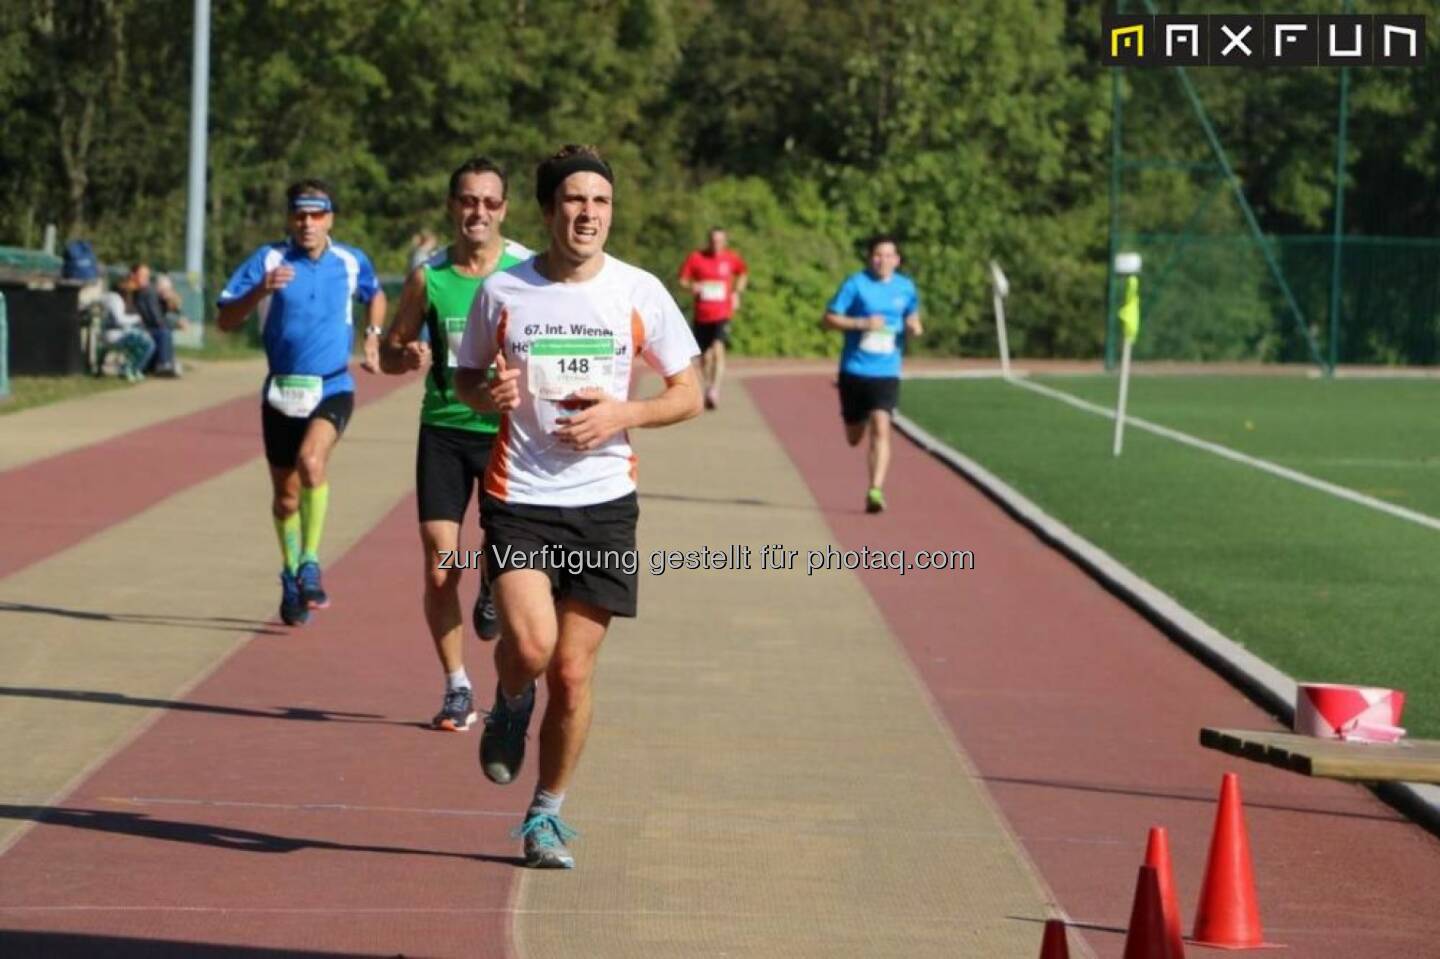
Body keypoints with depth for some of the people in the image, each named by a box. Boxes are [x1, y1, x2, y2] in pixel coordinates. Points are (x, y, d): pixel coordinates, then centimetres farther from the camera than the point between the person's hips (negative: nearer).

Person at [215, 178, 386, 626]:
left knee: (311, 460, -30)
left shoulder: (351, 262, 2)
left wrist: (373, 335, 9)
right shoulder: (269, 260, -5)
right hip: (282, 390, 1)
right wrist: (261, 290, -25)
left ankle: (310, 564, -20)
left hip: (333, 389, -1)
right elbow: (226, 320, -10)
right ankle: (292, 576, 32)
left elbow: (374, 295, 25)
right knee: (285, 496, 10)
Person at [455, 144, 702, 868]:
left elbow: (688, 395, 6)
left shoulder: (640, 292, 0)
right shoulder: (502, 292, 0)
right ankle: (511, 704, 17)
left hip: (603, 504, 1)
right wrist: (489, 393, -11)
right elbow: (466, 378, 13)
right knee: (530, 646, -20)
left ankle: (547, 812, 21)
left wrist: (622, 413, -12)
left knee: (572, 672, 2)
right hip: (518, 498, -1)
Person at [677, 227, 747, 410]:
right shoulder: (696, 258, -2)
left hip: (723, 314, -2)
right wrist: (692, 286, -18)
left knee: (718, 349, -22)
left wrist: (737, 293, 8)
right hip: (702, 316, 2)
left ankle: (715, 390, -30)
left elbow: (743, 274, 22)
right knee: (705, 355, 11)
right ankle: (708, 386, 35)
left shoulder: (732, 258, 2)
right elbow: (683, 279, 4)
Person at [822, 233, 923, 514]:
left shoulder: (906, 288, 5)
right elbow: (830, 318, -5)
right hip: (854, 369, 0)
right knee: (854, 437, 12)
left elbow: (912, 318, 20)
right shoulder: (855, 284, -5)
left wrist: (914, 328, -4)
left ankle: (875, 490, -19)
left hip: (886, 372, 0)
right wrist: (861, 323, -19)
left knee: (881, 429, -19)